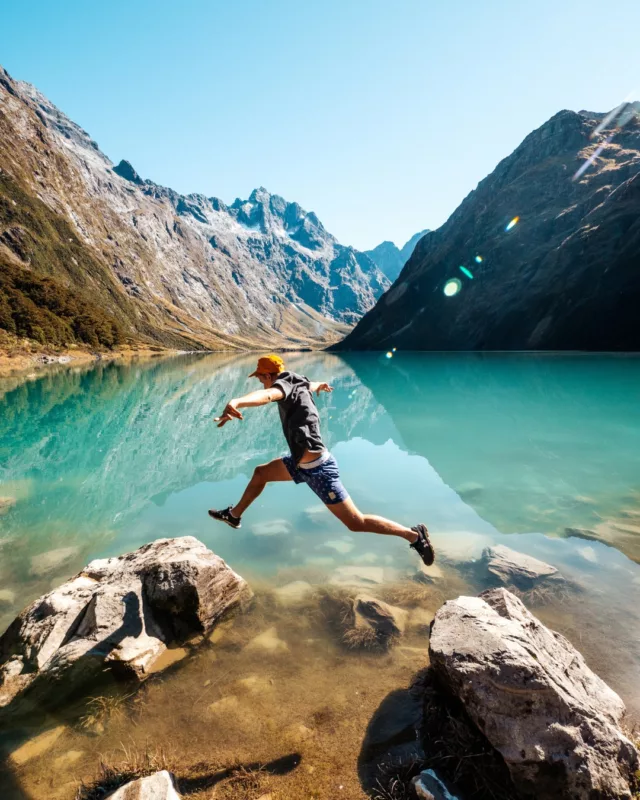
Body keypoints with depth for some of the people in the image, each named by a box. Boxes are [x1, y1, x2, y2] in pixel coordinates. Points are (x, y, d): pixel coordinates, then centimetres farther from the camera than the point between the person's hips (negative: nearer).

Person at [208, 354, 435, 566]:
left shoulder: (286, 383, -16)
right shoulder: (299, 383, 8)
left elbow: (266, 395, -41)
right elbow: (312, 385, 35)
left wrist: (236, 402, -61)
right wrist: (321, 385, 60)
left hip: (317, 469, -10)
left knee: (356, 523, -2)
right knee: (260, 473, 20)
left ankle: (414, 535, 11)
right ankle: (234, 515, 41)